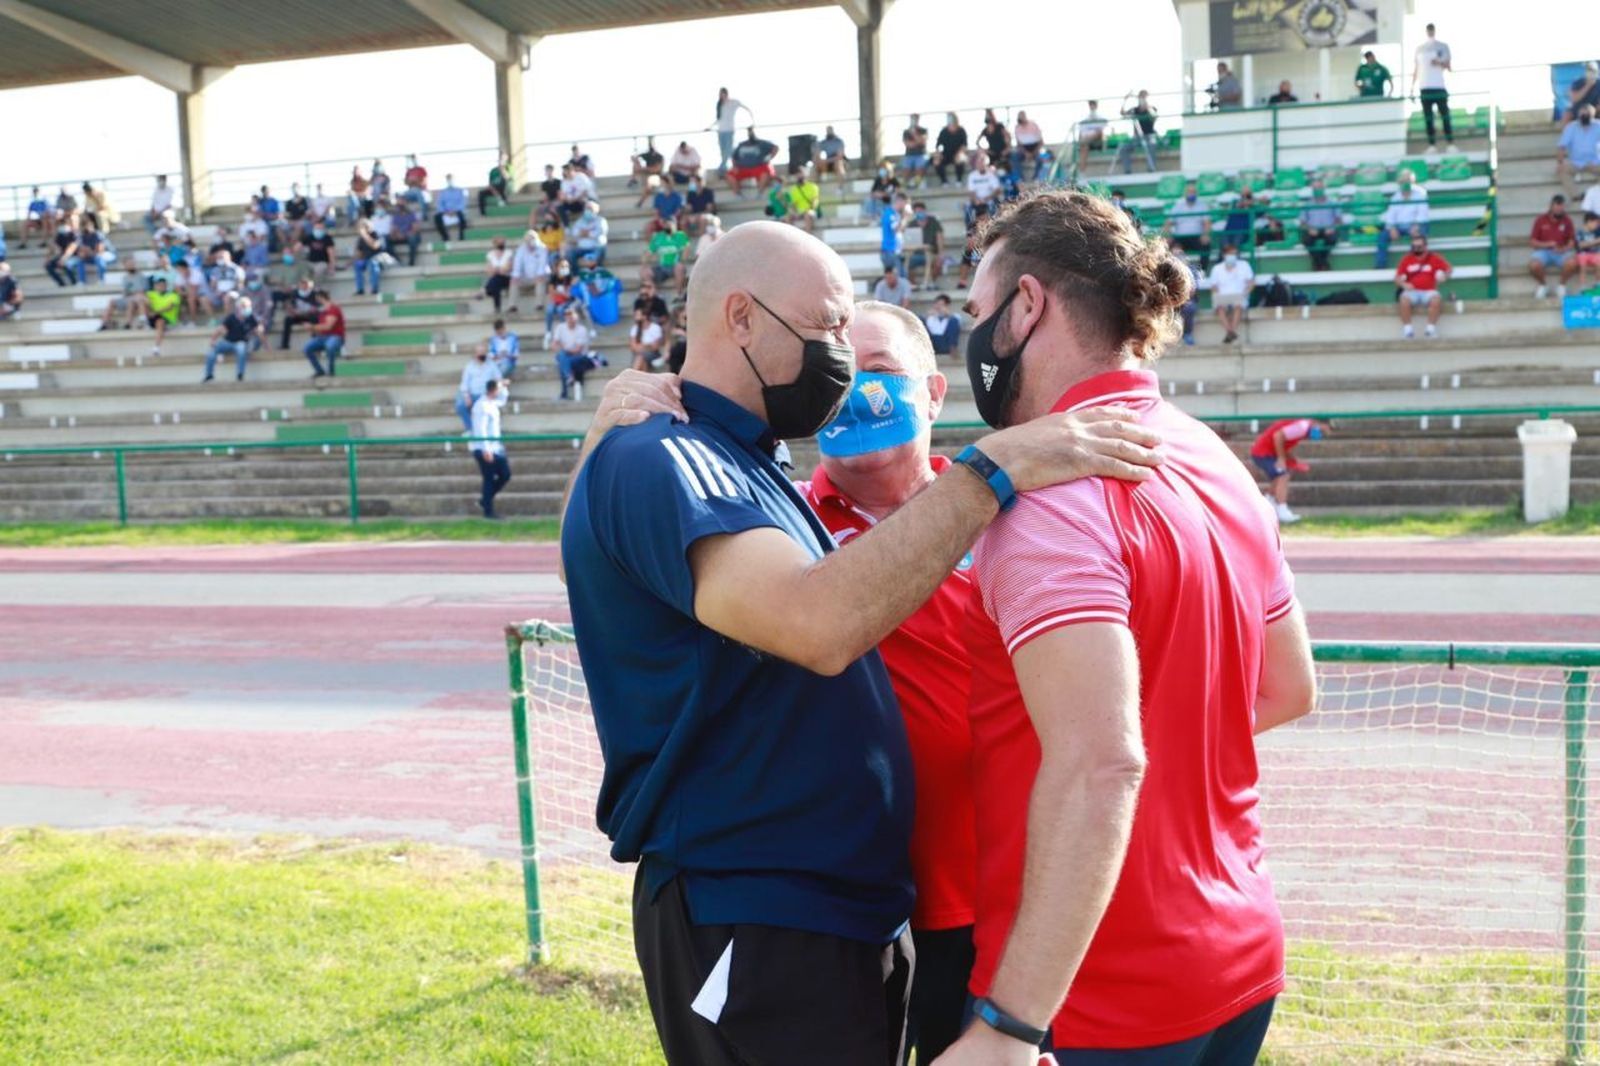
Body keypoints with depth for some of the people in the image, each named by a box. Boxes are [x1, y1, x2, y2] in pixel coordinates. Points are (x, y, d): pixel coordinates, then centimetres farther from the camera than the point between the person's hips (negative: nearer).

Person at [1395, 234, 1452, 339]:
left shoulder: (1434, 258, 7)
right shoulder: (1407, 259, 9)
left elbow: (1448, 269, 9)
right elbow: (1397, 278, 9)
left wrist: (1444, 276, -13)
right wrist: (1404, 284, -12)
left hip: (1429, 292, 0)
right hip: (1412, 292, 0)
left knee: (1436, 298, -34)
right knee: (1404, 299, -34)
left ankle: (1431, 328, -26)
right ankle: (1407, 329, -28)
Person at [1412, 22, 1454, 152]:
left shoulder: (1443, 46, 8)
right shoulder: (1419, 48, 16)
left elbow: (1448, 67, 6)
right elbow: (1416, 68, 17)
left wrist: (1440, 63, -15)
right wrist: (1412, 86, 9)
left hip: (1440, 87, -2)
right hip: (1425, 87, 2)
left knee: (1445, 115, -7)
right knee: (1428, 118, -1)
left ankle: (1450, 143, -6)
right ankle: (1432, 145, 2)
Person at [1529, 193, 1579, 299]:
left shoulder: (1567, 220, 2)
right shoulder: (1541, 220, 0)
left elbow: (1572, 241, 4)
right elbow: (1532, 242, 0)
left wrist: (1565, 248, -18)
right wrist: (1546, 244, -18)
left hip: (1561, 253, 1)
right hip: (1544, 252, 0)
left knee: (1573, 263, -34)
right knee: (1533, 265, -35)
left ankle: (1561, 285, -1)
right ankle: (1543, 284, 1)